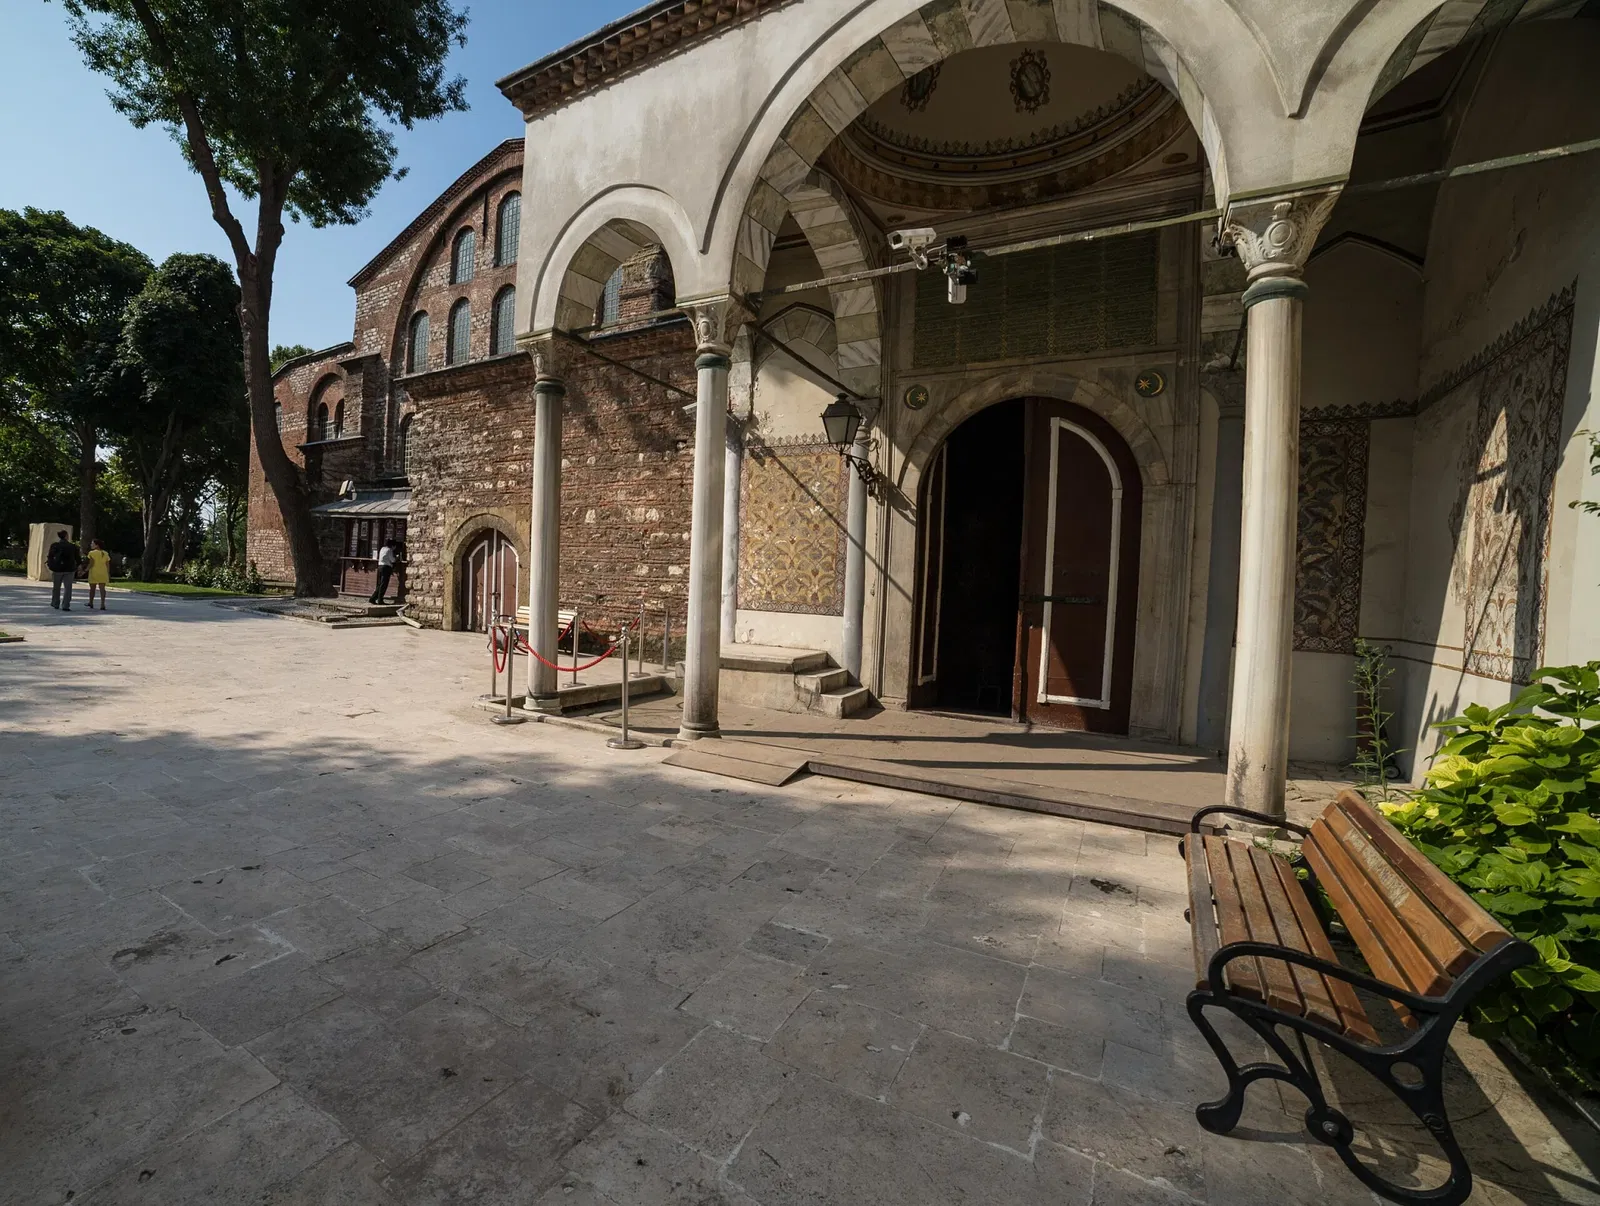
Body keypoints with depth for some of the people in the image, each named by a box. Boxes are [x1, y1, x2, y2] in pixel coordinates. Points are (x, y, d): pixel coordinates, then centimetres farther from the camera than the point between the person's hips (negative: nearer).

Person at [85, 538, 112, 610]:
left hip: (94, 573, -3)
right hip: (103, 573, 3)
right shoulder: (106, 553, 6)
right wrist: (108, 575, 10)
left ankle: (91, 603, 22)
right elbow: (108, 565, 5)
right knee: (102, 588, -1)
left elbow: (91, 564, -14)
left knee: (92, 588, 11)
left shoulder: (92, 553, -7)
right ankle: (102, 605, -9)